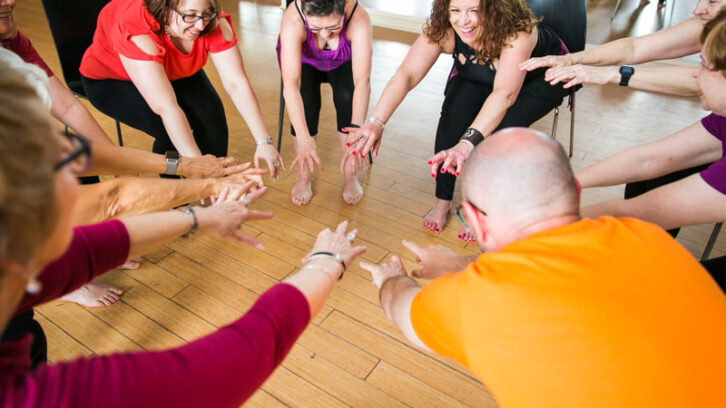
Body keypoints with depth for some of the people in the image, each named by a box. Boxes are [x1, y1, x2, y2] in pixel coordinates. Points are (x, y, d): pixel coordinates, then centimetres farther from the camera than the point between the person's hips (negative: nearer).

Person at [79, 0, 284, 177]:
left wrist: (264, 142, -38)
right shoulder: (135, 30, -40)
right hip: (109, 80, -4)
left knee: (211, 114, -22)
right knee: (171, 133, -28)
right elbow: (166, 108, -45)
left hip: (174, 72, 4)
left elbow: (237, 84, -29)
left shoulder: (215, 24, -27)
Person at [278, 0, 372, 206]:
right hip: (304, 61, 0)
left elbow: (362, 81, -44)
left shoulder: (358, 19, -38)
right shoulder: (293, 21, -39)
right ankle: (303, 177, -7)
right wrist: (303, 138, -58)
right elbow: (290, 84, -47)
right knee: (305, 101, -29)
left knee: (348, 97, -29)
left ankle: (350, 176, -8)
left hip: (343, 63, 1)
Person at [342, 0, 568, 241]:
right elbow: (406, 74, -39)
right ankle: (443, 201, -9)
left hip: (540, 78, -3)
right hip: (476, 79, 3)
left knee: (505, 126, -32)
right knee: (454, 111, -27)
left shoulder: (518, 30, -40)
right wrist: (376, 121, -55)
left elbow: (506, 93, -54)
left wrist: (467, 143, -69)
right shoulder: (442, 28, -29)